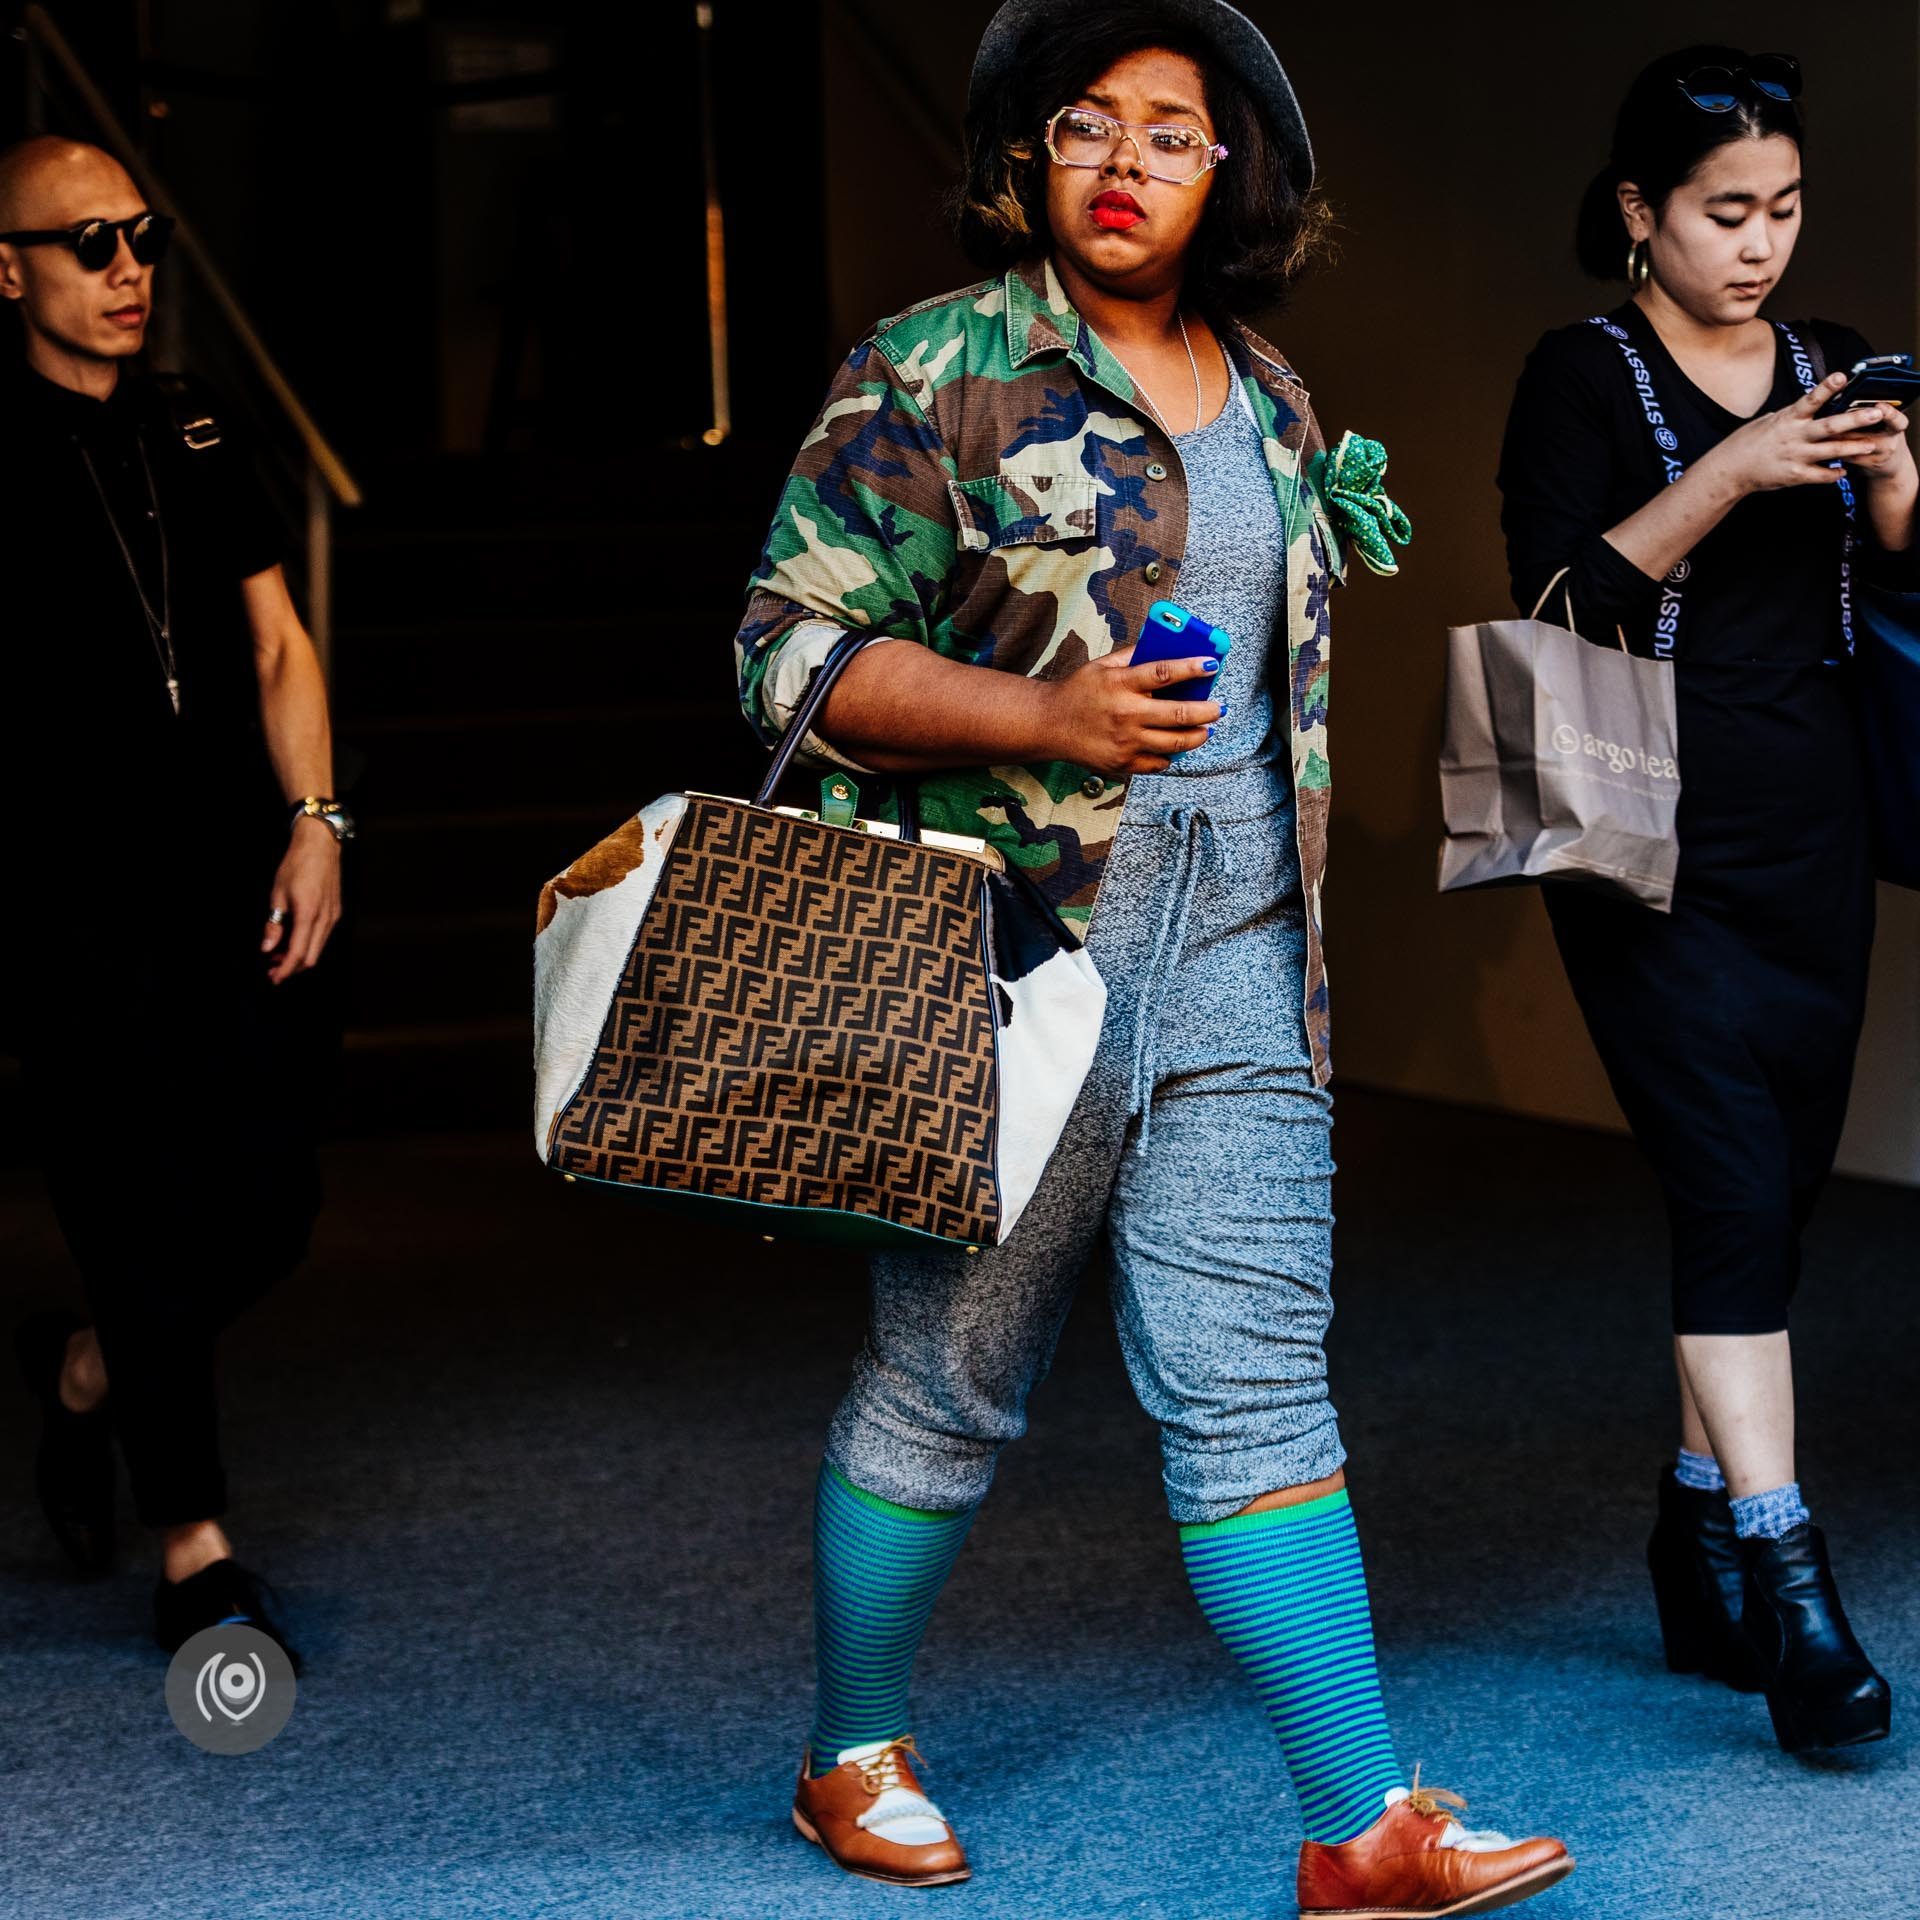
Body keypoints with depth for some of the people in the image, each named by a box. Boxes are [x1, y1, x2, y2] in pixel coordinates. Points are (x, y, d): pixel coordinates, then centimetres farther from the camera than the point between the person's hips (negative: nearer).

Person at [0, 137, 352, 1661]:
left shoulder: (196, 444, 16)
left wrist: (314, 820, 3)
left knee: (271, 1200, 2)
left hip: (218, 894, 6)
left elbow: (277, 644, 16)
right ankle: (196, 1556, 2)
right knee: (146, 1214, -6)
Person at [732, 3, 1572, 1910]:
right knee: (951, 1376, 6)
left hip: (1234, 955, 5)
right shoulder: (936, 371, -5)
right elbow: (791, 645, -9)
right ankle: (854, 1759, 25)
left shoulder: (1266, 397, 14)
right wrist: (1048, 716, -19)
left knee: (1255, 1375, 0)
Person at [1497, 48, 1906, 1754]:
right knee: (1737, 1185, -15)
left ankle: (1699, 1532, 21)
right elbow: (1560, 598, -12)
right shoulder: (1585, 378, -2)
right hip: (1658, 848, -5)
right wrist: (1729, 476, -20)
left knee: (1775, 1191, 8)